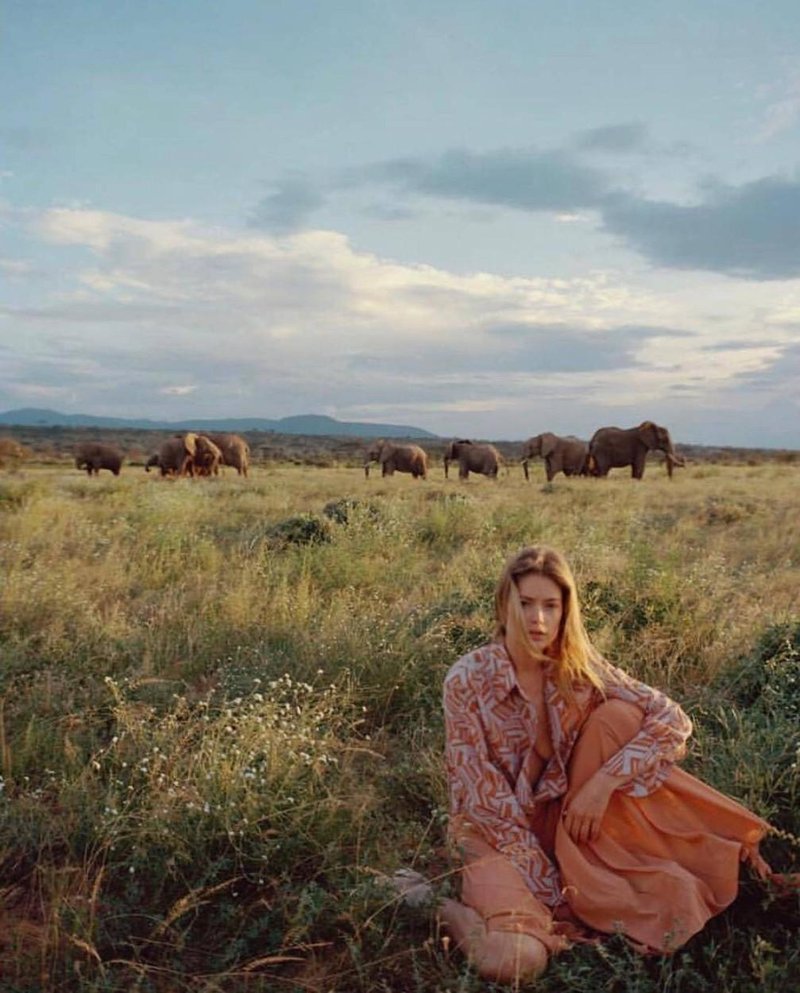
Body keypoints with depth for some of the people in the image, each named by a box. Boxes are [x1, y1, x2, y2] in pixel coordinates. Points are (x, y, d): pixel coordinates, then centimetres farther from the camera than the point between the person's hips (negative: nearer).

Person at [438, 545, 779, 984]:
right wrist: (552, 892, -20)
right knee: (515, 957, -33)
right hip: (495, 827, -4)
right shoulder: (467, 680, -18)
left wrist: (603, 782, -25)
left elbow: (672, 720, -14)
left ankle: (590, 878, -11)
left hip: (562, 813, 4)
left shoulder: (579, 666, -8)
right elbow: (482, 796, -18)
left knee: (618, 716, -19)